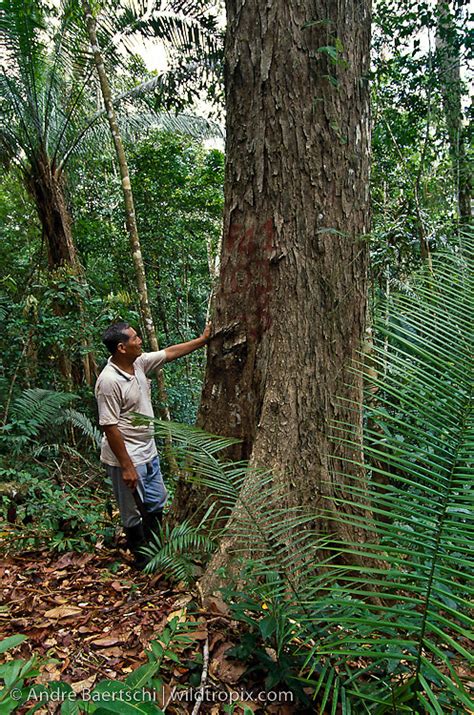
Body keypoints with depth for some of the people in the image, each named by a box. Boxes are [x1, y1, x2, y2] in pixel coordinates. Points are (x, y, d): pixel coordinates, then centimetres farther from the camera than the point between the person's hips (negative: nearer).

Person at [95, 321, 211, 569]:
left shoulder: (138, 362, -1)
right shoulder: (109, 381, -26)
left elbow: (169, 353, 11)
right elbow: (110, 428, -25)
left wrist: (203, 340, 10)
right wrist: (126, 467, -23)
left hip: (148, 452, 9)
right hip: (127, 458, -9)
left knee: (156, 504, 22)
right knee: (134, 512, 9)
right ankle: (142, 560, 28)